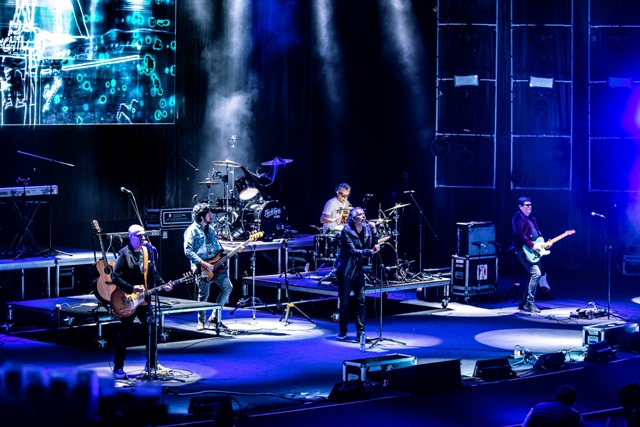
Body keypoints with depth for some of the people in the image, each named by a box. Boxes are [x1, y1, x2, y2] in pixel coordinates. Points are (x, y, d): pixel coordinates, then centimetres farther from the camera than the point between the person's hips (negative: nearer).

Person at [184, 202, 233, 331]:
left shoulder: (210, 228, 16)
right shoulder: (192, 230, -8)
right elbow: (188, 251, -16)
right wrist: (204, 264, -21)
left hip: (215, 265, 7)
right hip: (201, 268, -7)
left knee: (227, 287, 4)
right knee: (204, 295, -5)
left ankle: (215, 316, 12)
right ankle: (201, 322, 13)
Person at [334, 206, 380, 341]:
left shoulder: (367, 229, 4)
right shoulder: (346, 231, -13)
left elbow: (373, 246, 0)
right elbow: (352, 251, -21)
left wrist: (374, 232, -11)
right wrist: (370, 251, -30)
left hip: (359, 270, 5)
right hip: (345, 270, -5)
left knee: (361, 300, -3)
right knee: (344, 301, 2)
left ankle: (360, 332, 1)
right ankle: (343, 331, 13)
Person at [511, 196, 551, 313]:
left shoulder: (532, 219, 22)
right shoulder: (518, 217, -7)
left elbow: (538, 234, 25)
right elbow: (519, 234, -19)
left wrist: (544, 244, 6)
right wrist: (532, 245, -21)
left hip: (534, 251, 10)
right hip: (523, 250, -10)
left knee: (535, 275, 8)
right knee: (536, 273, -20)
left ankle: (523, 303, 15)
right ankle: (530, 303, -16)